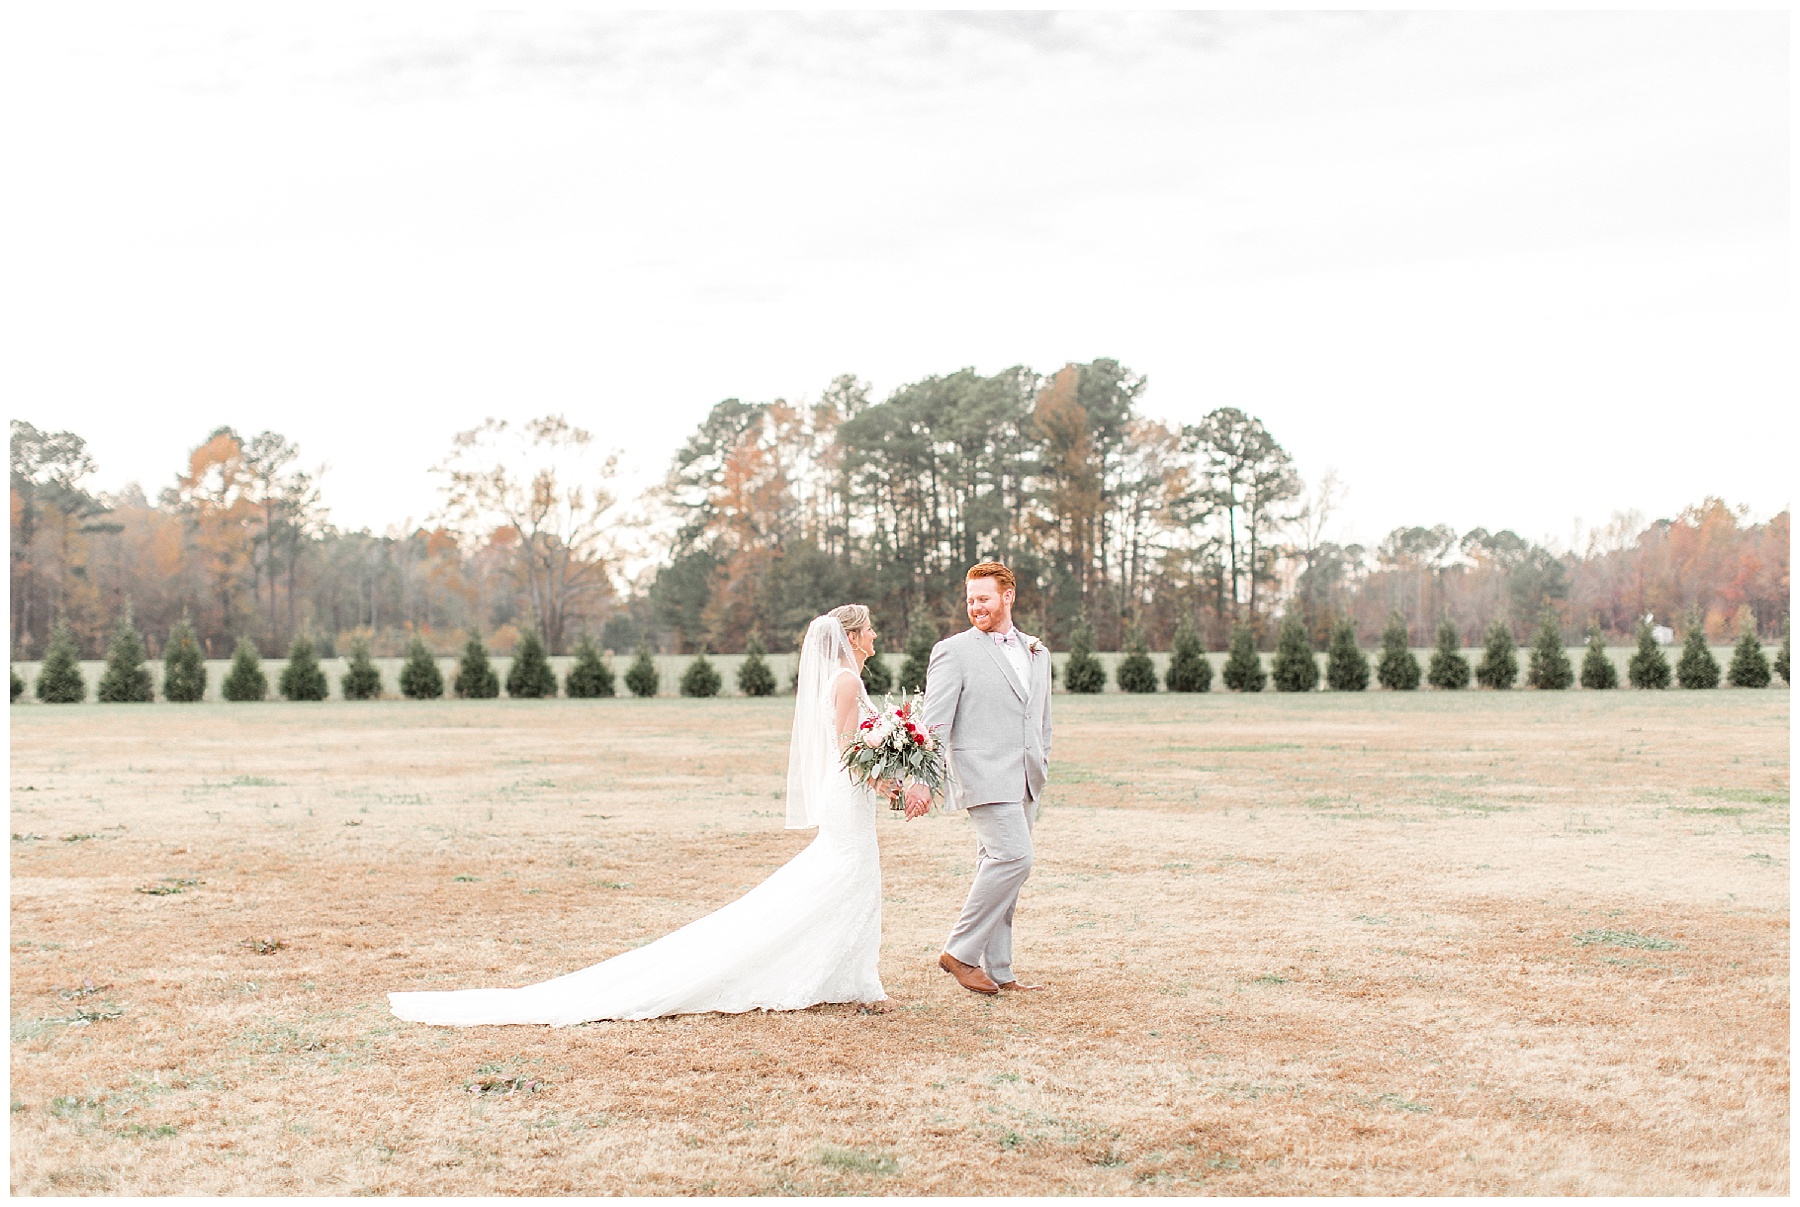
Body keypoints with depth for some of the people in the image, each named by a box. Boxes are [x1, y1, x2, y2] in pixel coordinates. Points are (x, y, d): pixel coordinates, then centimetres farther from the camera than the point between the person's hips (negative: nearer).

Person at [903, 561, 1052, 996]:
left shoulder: (1037, 653, 17)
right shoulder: (953, 651, -3)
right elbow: (933, 723, -9)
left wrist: (1040, 775, 18)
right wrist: (922, 780, -18)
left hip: (1024, 781, 6)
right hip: (983, 776, -6)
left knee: (998, 870, 9)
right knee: (1013, 857, -19)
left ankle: (997, 972, 13)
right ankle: (960, 951, -9)